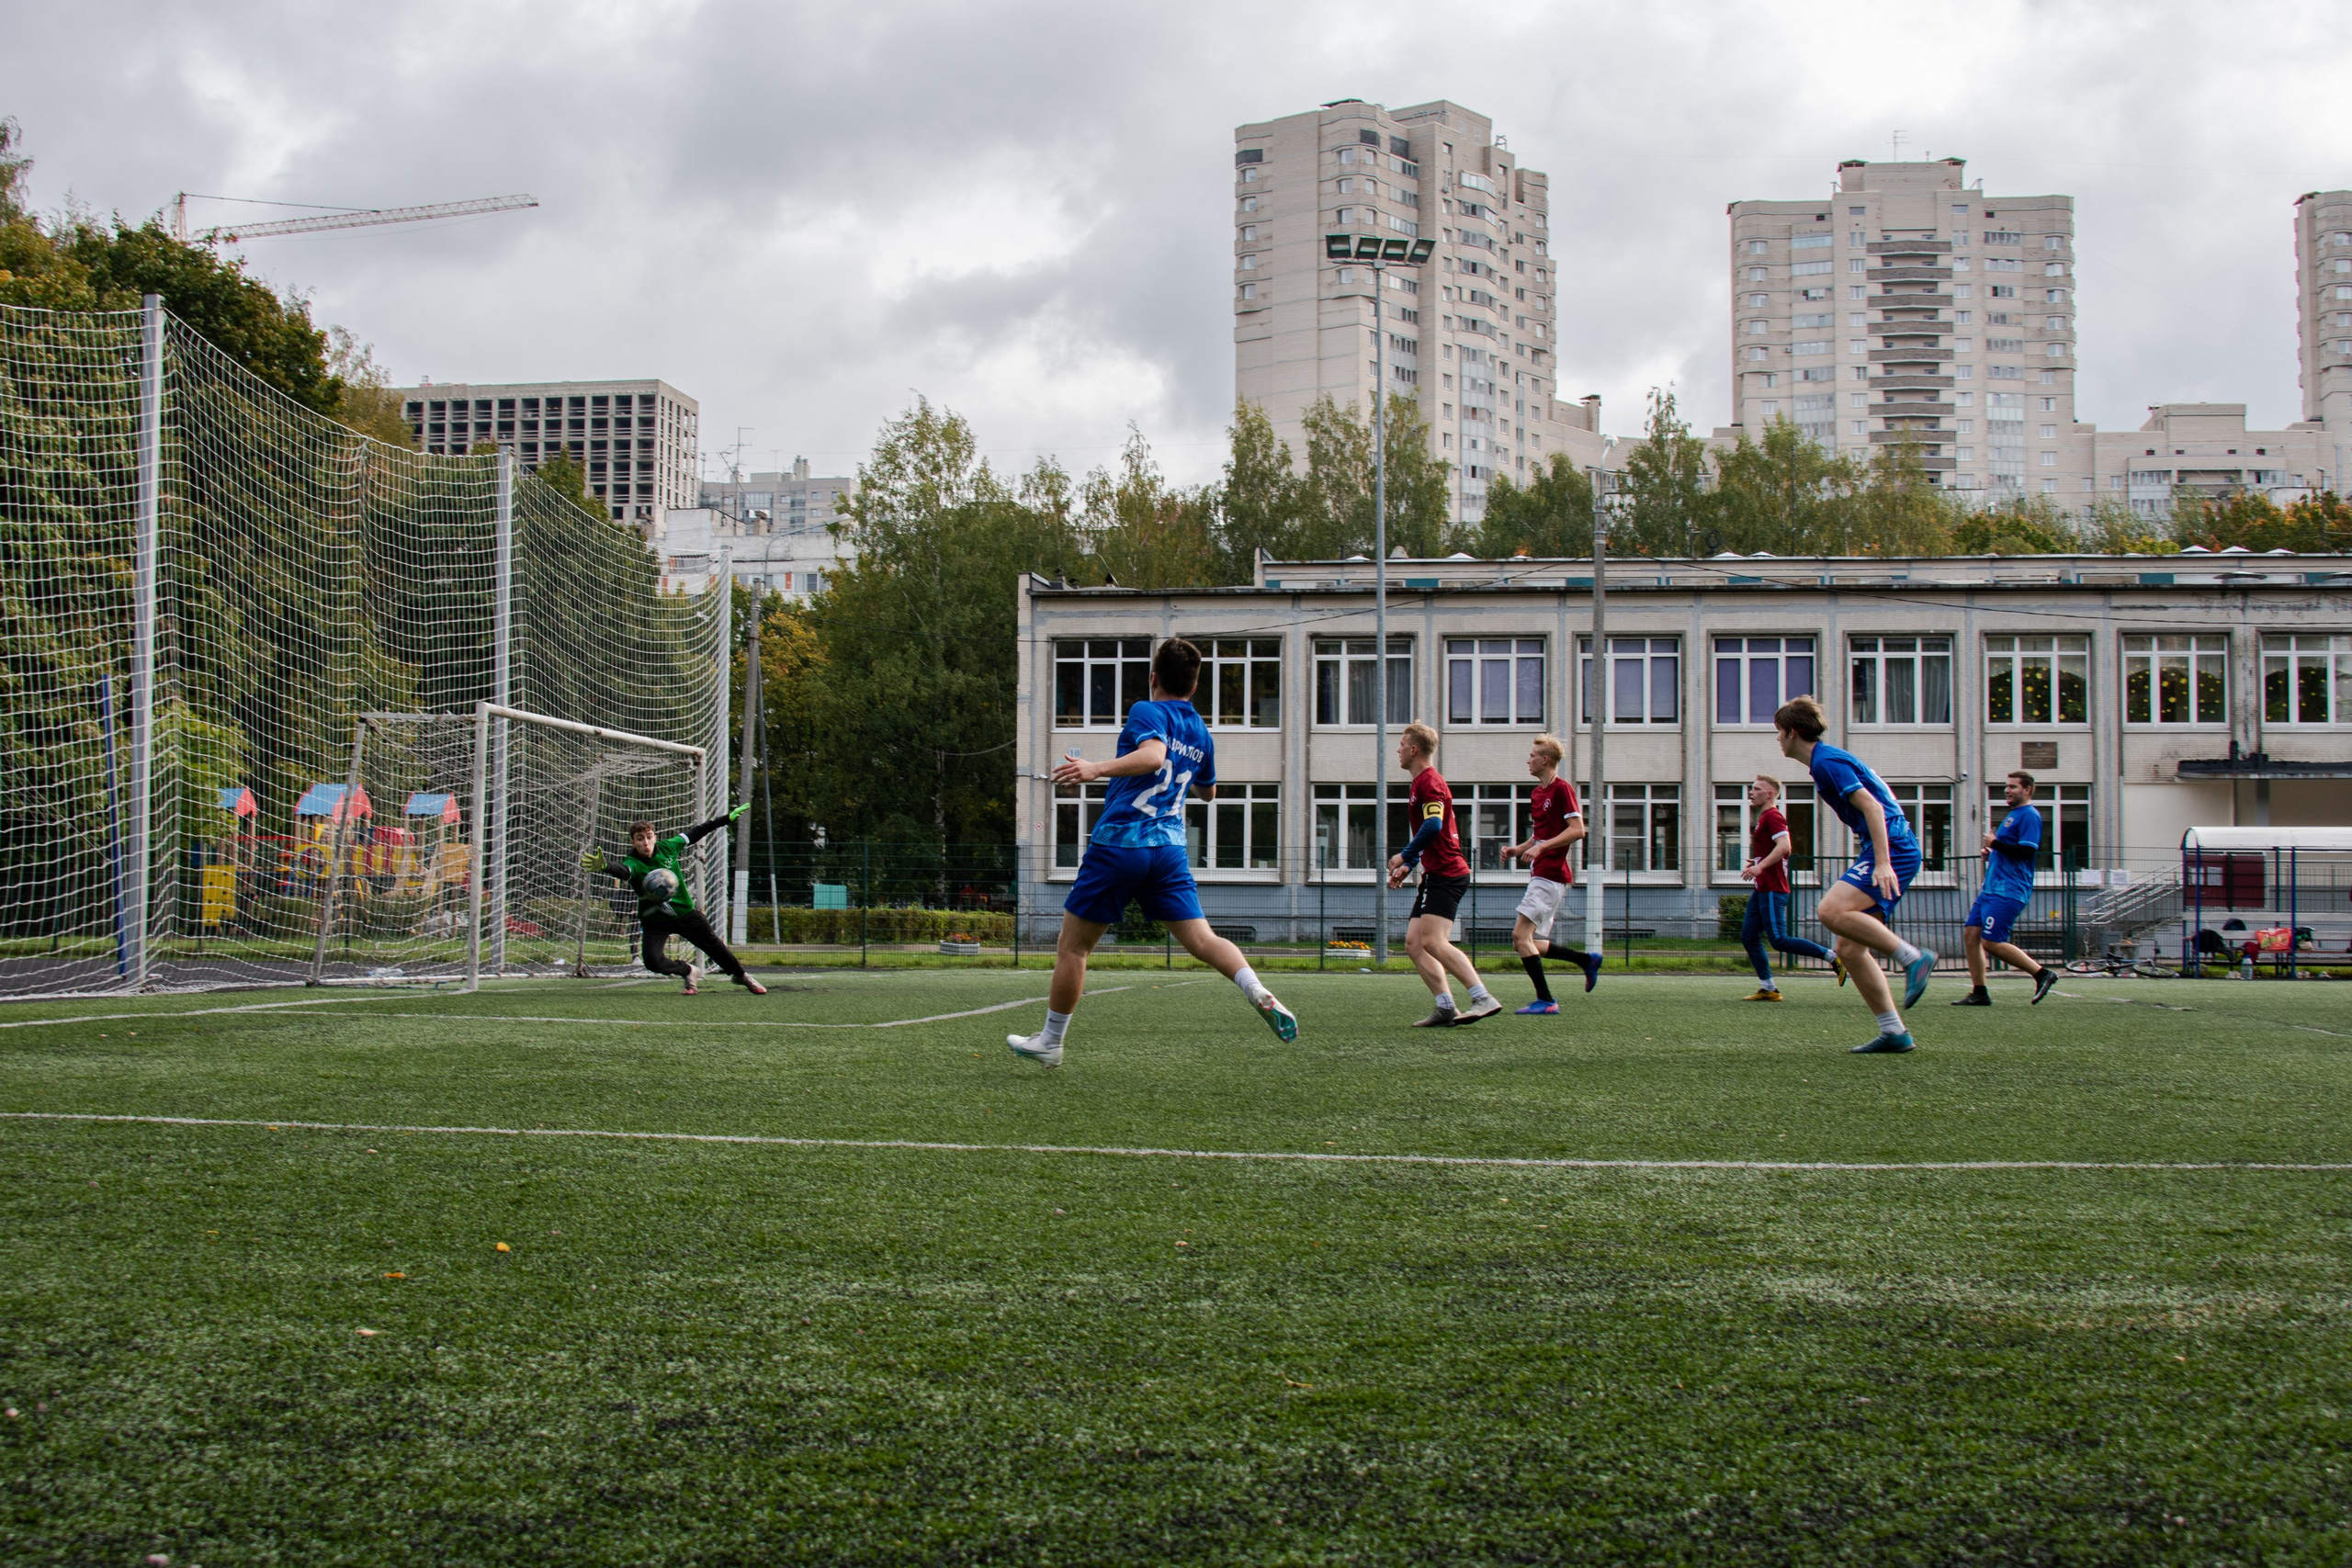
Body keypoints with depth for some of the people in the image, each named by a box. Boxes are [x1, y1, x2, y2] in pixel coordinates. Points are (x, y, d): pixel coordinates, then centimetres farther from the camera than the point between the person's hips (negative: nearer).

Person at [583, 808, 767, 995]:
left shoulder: (667, 847, -11)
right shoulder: (633, 863, -23)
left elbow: (695, 833, 4)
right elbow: (621, 870, -48)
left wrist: (728, 818, 11)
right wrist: (605, 866, -73)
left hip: (685, 912, 2)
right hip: (655, 921, -2)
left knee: (715, 947, 9)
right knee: (652, 961, -19)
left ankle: (740, 976, 36)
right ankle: (688, 971, 11)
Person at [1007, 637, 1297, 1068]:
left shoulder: (1147, 713, -5)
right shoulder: (1201, 733, 15)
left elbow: (1153, 756, -26)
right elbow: (1207, 791, 32)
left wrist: (1097, 769, -34)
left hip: (1118, 843, -5)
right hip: (1170, 849, 5)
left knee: (1072, 947, 7)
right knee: (1200, 937, -4)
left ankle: (1050, 1041, 16)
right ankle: (1260, 994, -30)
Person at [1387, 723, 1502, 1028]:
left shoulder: (1429, 782, -10)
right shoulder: (1422, 782, 23)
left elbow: (1433, 825, -25)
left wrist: (1404, 856, -15)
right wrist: (1408, 866, 23)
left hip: (1446, 874, -11)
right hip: (1435, 875, 11)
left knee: (1433, 942, -21)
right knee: (1414, 943, 4)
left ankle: (1484, 999, -24)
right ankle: (1446, 1008, -1)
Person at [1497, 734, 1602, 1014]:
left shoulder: (1562, 789, -10)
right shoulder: (1537, 793, 19)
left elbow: (1577, 830, -18)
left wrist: (1541, 847, -23)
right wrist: (1518, 849, 12)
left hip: (1550, 875, -10)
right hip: (1540, 874, 10)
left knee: (1521, 936, -15)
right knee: (1523, 942, 7)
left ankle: (1545, 1001, -11)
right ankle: (1587, 960, 16)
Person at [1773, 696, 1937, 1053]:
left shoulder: (1826, 762, -10)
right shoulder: (1828, 759, 21)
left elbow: (1872, 806, -20)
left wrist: (1883, 863, -28)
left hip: (1893, 849, -10)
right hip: (1890, 851, 10)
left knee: (1832, 910, -29)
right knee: (1849, 948, 5)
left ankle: (1913, 957, -22)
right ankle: (1894, 1032, 4)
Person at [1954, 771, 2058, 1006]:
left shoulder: (2029, 816, -10)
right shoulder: (2013, 815, 21)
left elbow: (2027, 851, -22)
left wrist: (1995, 843, -15)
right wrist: (1992, 854, 13)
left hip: (2008, 891, -10)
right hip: (1991, 888, 10)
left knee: (1991, 942, -14)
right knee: (1971, 935, 3)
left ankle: (2042, 973, -3)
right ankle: (1979, 993, 7)